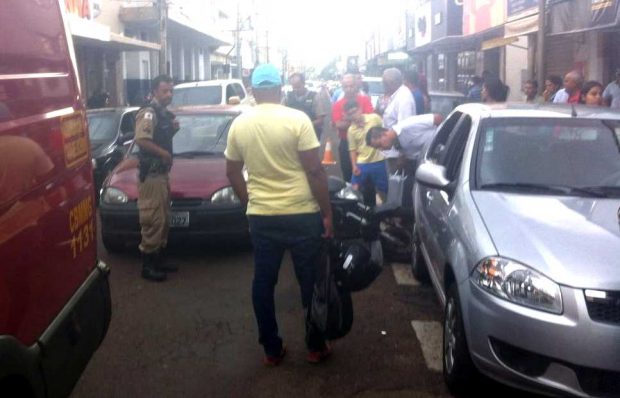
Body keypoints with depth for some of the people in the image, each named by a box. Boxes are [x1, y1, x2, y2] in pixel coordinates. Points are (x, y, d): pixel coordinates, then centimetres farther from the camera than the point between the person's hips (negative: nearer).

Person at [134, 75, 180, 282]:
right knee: (153, 220, -7)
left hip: (162, 173, 10)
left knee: (163, 219, 15)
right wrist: (163, 153, -18)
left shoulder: (165, 114, 14)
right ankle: (148, 266, 0)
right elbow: (141, 140, -26)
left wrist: (173, 130, 4)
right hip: (151, 174, -10)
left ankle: (159, 260, 25)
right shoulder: (148, 113, -15)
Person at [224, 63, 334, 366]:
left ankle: (272, 350, 21)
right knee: (310, 281, 10)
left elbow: (232, 172, 10)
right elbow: (315, 171, -12)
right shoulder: (297, 119, -10)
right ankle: (316, 347, 20)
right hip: (301, 214, -3)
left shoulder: (239, 124, 2)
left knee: (263, 282, 13)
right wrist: (327, 212, -5)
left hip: (260, 216, 3)